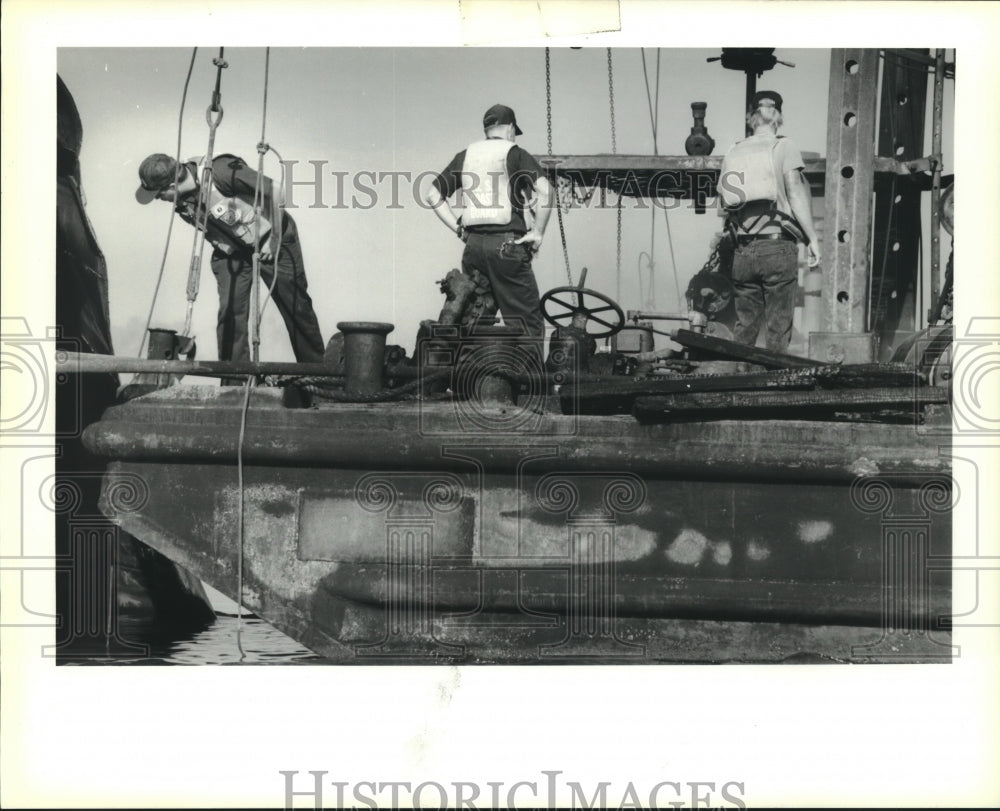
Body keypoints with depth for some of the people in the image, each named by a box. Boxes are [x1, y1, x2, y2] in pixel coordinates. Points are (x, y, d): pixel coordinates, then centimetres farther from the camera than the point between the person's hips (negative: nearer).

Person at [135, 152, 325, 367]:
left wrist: (273, 238, -18)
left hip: (272, 239, -5)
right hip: (231, 251, 5)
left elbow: (273, 191, -25)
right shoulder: (182, 202, -13)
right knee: (230, 311, -9)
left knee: (296, 306, 3)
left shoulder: (222, 172, -34)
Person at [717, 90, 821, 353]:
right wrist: (812, 238, -4)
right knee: (778, 327, 0)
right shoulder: (784, 147, 0)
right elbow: (795, 194, -7)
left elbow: (724, 202, 8)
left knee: (744, 326, 9)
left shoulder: (732, 153, 12)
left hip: (742, 250, 4)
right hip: (778, 247, -4)